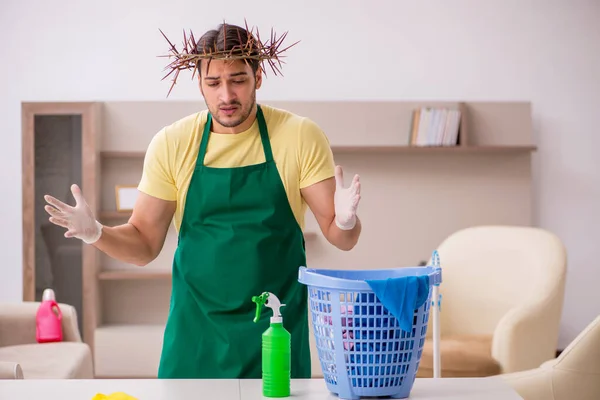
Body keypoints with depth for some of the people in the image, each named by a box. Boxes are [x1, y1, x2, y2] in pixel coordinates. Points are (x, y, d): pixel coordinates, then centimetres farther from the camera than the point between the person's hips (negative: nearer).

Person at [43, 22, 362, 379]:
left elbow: (342, 239, -4)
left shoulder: (301, 137, -6)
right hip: (195, 332, 1)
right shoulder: (172, 143, -3)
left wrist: (345, 222, -26)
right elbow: (145, 245, 4)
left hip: (278, 332, -1)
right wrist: (96, 233, -16)